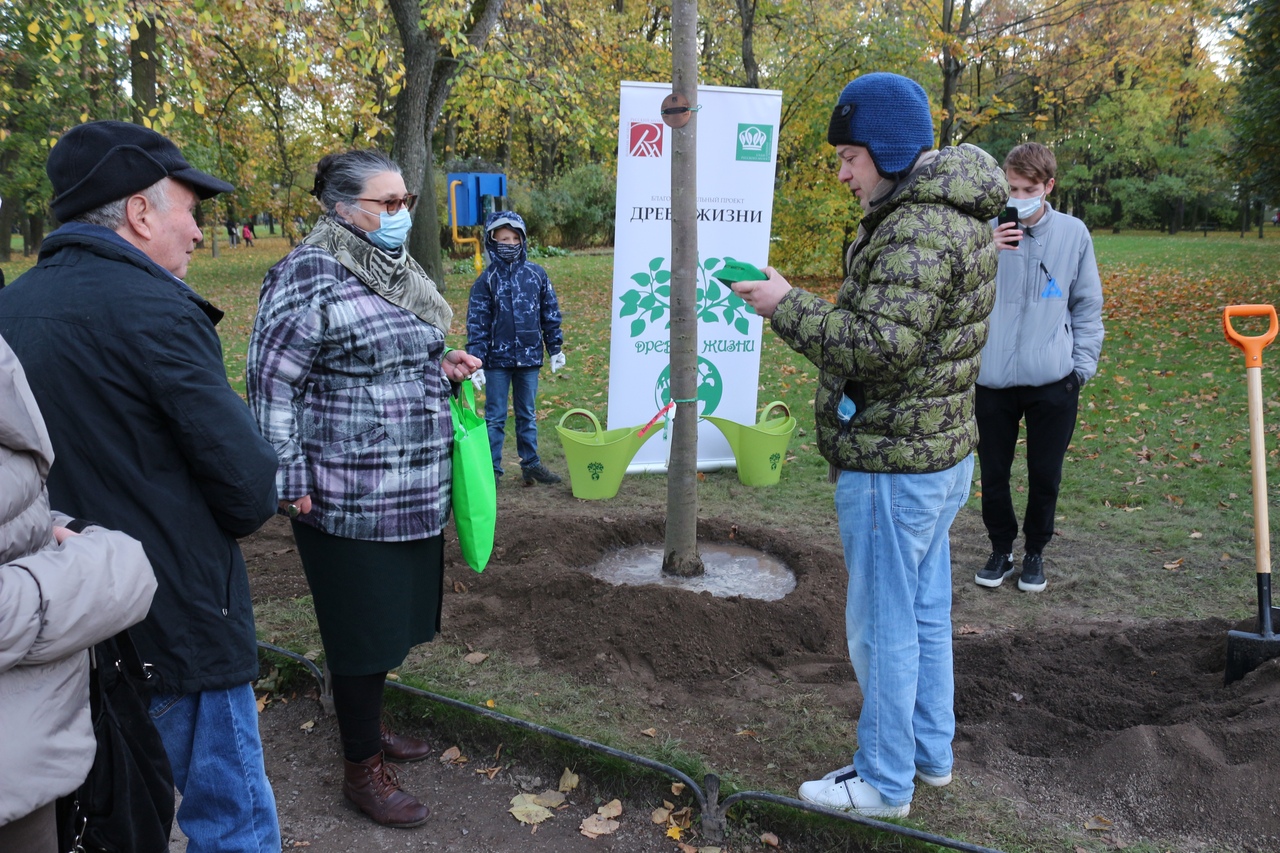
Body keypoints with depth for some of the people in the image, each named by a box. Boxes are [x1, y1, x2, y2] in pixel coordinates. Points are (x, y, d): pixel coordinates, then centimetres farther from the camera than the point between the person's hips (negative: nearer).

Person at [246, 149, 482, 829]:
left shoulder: (396, 271, 11)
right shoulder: (309, 276, -14)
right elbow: (271, 385, -14)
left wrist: (442, 365, 5)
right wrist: (289, 482, -16)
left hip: (414, 490, 8)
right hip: (350, 499, -8)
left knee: (394, 618, 19)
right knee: (363, 629, 3)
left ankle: (368, 724, 39)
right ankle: (361, 767, 21)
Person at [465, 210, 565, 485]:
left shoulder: (537, 274, 2)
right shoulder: (487, 280, -4)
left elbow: (550, 313, 10)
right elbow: (477, 324, -5)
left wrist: (555, 348, 10)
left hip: (529, 358, 2)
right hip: (497, 359, -2)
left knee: (528, 415, 15)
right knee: (495, 417, 4)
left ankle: (531, 464, 25)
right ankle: (492, 470, 11)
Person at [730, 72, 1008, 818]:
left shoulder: (917, 231, -22)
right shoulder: (961, 216, 11)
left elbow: (883, 345, -30)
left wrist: (788, 304, -21)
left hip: (894, 465, -10)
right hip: (945, 450, 10)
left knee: (883, 624, 4)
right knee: (926, 611, 20)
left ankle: (886, 783, 20)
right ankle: (931, 751, 37)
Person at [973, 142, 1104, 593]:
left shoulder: (1073, 233, 1)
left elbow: (1087, 305, 8)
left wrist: (1083, 364, 3)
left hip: (1053, 379, 0)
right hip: (993, 378, 0)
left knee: (1045, 476, 8)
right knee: (993, 473, 9)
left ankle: (1035, 551, 30)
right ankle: (1001, 548, 30)